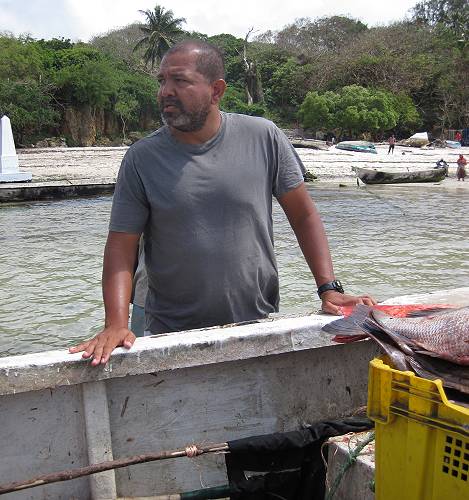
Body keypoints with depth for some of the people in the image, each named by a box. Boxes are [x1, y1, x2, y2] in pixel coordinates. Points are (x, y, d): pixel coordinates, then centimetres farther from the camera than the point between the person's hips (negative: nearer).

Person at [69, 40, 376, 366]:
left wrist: (329, 289, -8)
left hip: (260, 328, 1)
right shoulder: (142, 158, -5)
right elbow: (122, 247, -6)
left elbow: (304, 216, 1)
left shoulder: (264, 137, -5)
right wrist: (116, 324, -20)